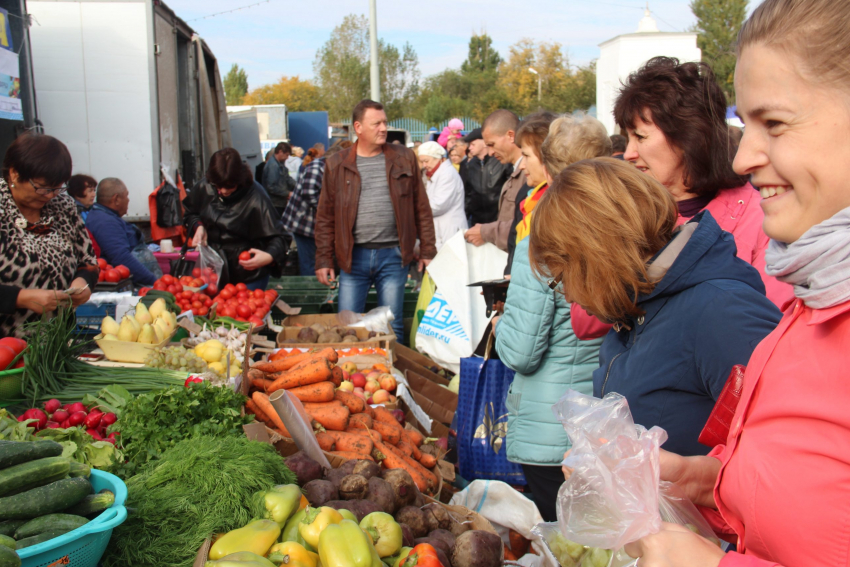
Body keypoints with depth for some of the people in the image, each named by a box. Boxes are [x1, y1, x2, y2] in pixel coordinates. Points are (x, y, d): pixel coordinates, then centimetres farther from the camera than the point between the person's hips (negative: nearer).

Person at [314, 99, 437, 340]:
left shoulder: (404, 158, 5)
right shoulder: (337, 164, 4)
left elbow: (422, 209, 8)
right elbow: (325, 217, 6)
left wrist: (427, 251, 4)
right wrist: (323, 260, 1)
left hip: (393, 256, 0)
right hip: (353, 257, 0)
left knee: (392, 328, 7)